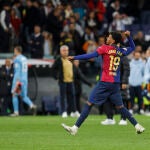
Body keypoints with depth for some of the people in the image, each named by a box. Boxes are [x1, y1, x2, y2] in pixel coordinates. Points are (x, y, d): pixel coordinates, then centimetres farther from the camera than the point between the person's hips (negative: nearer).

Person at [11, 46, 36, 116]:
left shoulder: (17, 59, -9)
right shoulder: (24, 58, 15)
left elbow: (17, 70, -17)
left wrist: (17, 81, -20)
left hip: (18, 79, -7)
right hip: (25, 79, 7)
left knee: (14, 95, 4)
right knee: (23, 96, 9)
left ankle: (16, 112, 1)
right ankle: (31, 105, -17)